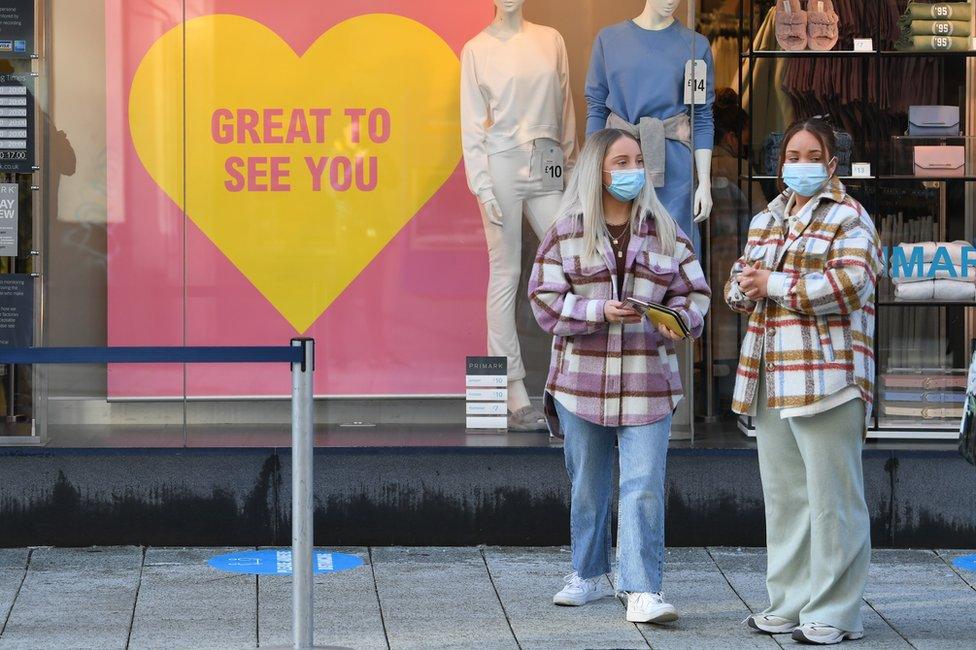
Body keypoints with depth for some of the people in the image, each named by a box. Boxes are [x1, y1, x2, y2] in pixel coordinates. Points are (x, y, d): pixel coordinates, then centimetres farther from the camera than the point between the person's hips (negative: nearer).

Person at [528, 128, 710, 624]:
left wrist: (681, 319, -14)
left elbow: (694, 292, 8)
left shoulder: (664, 230, 5)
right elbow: (544, 298, -4)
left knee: (644, 485, -9)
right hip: (583, 380, 0)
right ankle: (589, 575, 30)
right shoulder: (567, 231, 0)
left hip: (648, 383, 0)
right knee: (587, 486, 13)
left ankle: (642, 591, -10)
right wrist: (599, 311, -17)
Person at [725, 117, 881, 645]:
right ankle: (790, 603, 20)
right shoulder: (765, 220, 20)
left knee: (831, 498, -6)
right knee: (783, 495, 12)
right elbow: (737, 285, 21)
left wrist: (774, 284, -15)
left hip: (826, 378, -7)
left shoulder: (849, 218, -2)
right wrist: (743, 286, -4)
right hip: (770, 379, 7)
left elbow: (850, 284, -17)